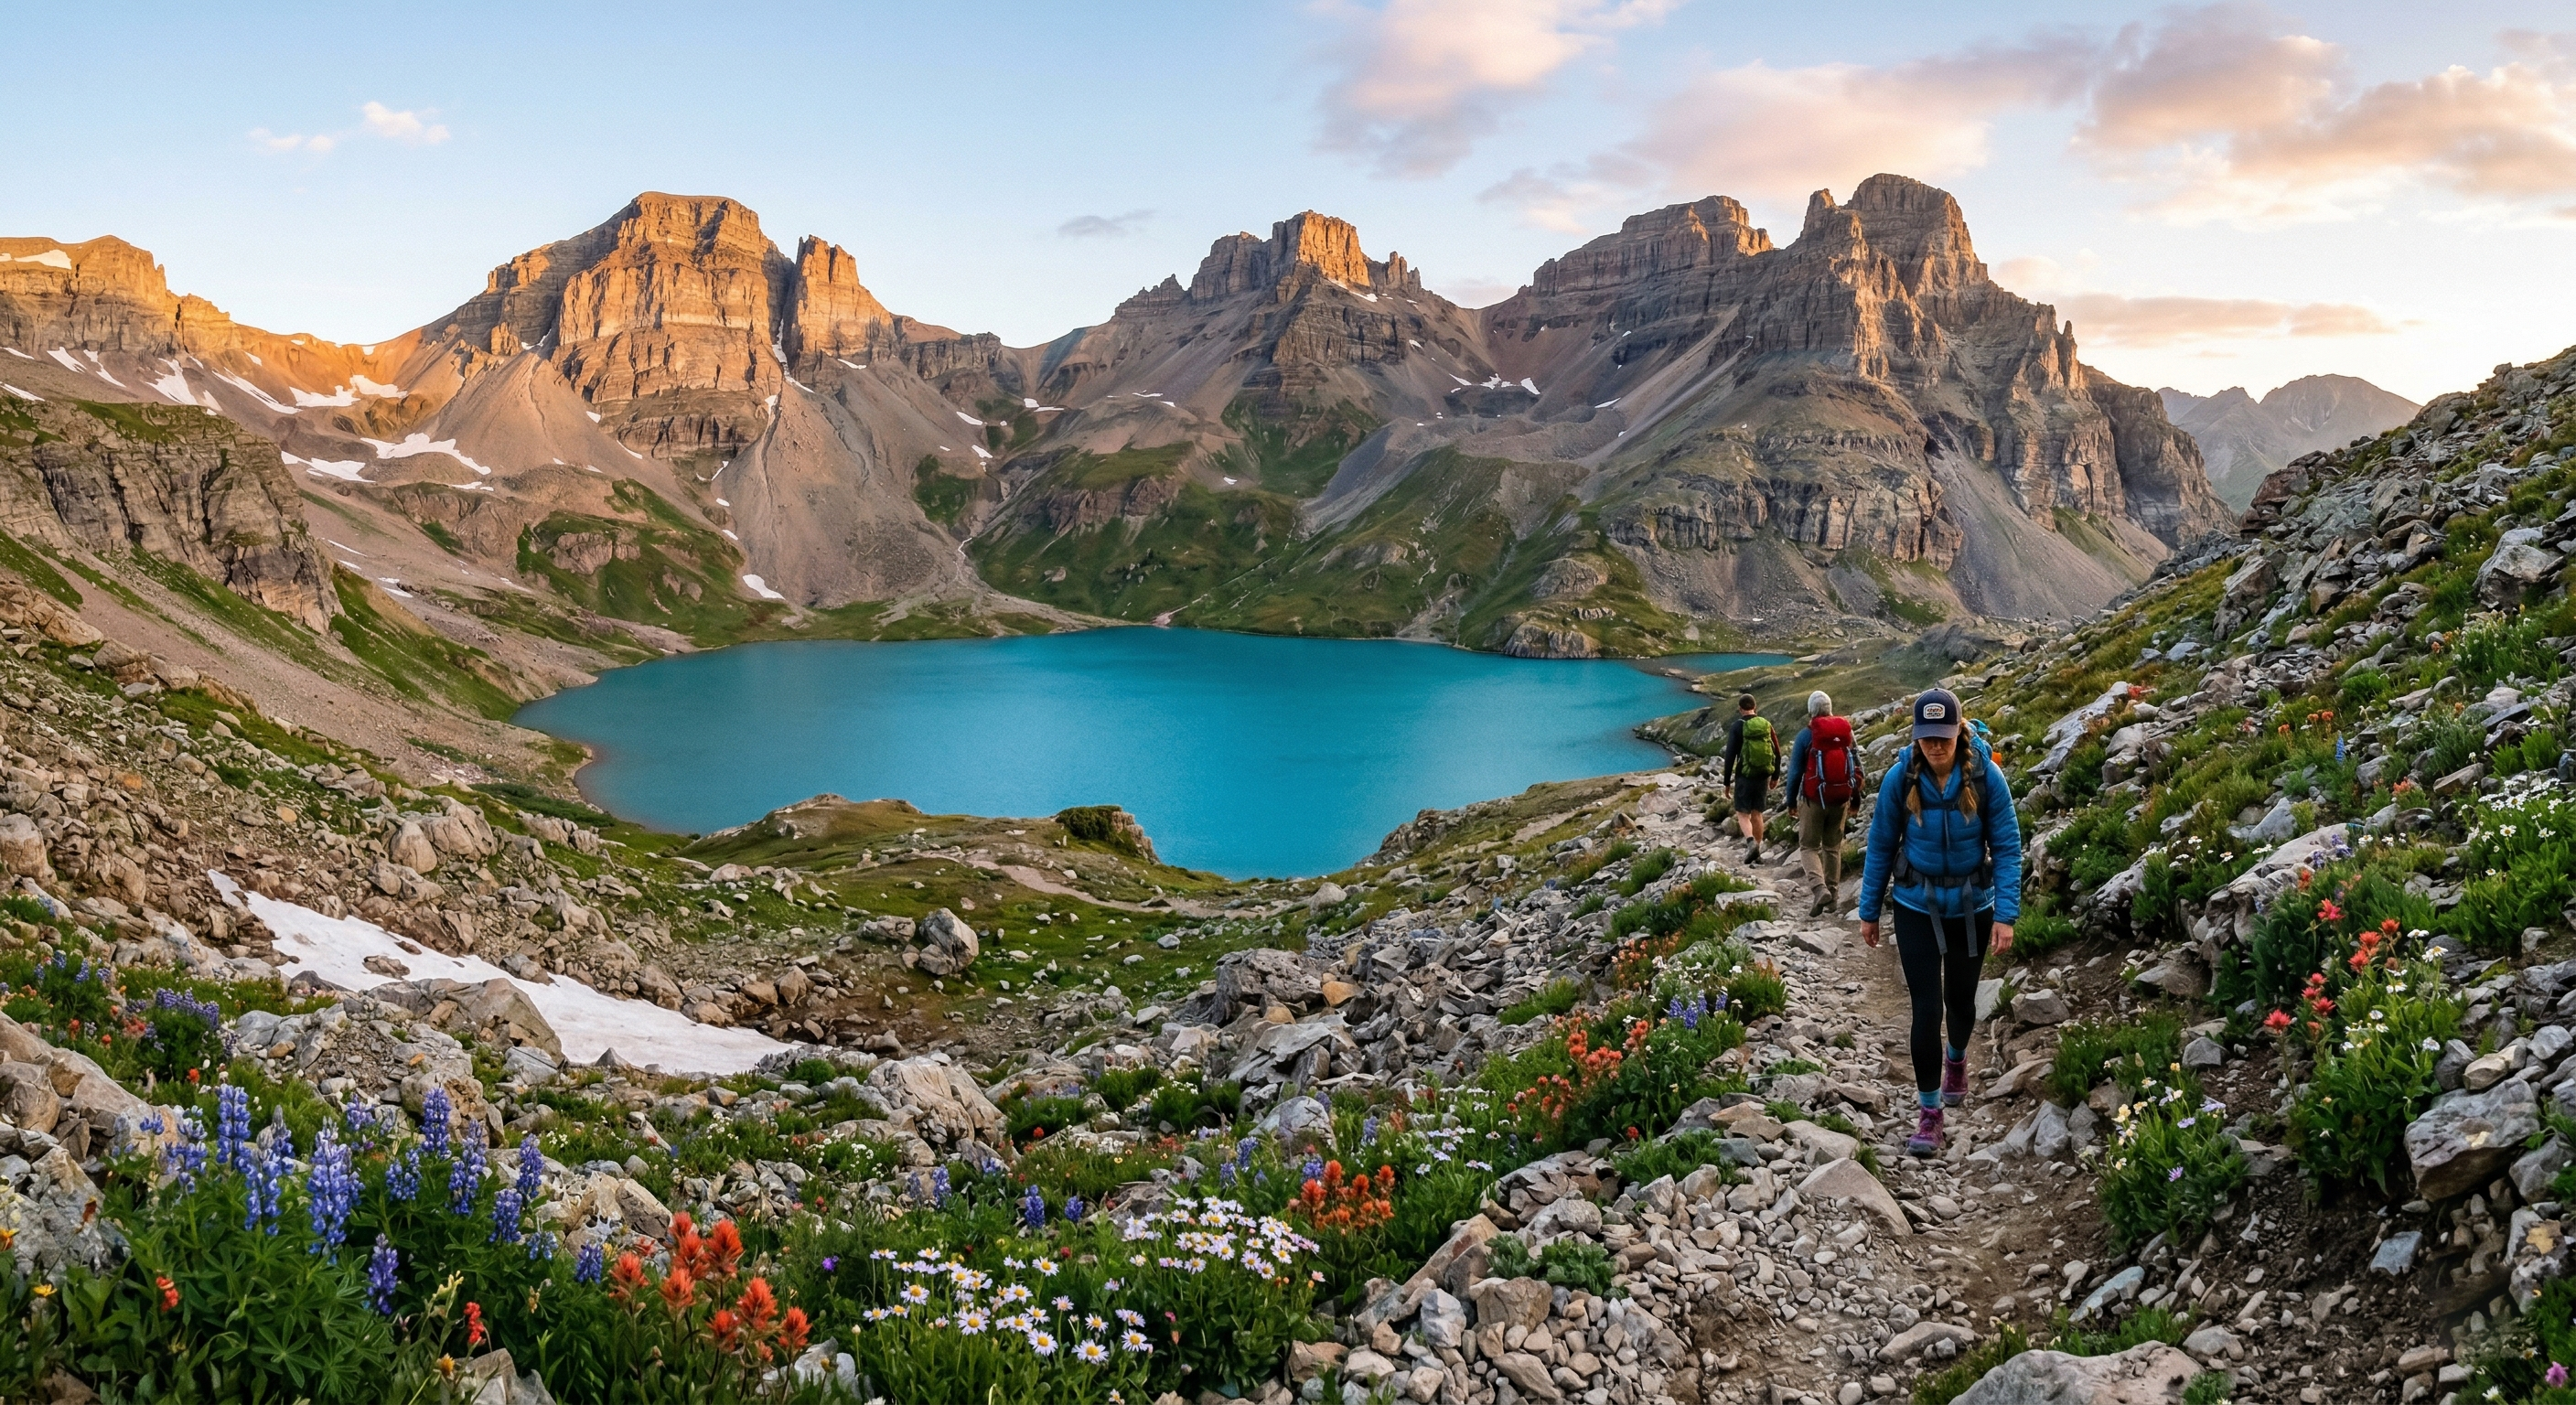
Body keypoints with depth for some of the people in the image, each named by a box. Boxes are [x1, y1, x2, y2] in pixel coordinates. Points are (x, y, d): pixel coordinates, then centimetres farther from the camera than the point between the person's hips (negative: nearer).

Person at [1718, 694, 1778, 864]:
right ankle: (1758, 852, 16)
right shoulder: (1767, 724, 5)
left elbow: (1730, 755, -9)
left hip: (1744, 776, -4)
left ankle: (1751, 843, -22)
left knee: (1743, 814, 2)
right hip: (1763, 776, 4)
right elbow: (1777, 753, 8)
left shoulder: (1737, 727, -7)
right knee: (1757, 813, 14)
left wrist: (1727, 781, -2)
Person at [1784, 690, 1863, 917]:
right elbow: (1856, 767, 9)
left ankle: (1820, 888, -19)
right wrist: (1855, 798, 18)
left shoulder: (1806, 734, -9)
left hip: (1814, 799, -4)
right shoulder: (1846, 730, 3)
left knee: (1809, 846, 3)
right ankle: (1833, 894, 19)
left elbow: (1795, 771, -7)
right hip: (1841, 799, 4)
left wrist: (1791, 801, 3)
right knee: (1833, 847, 16)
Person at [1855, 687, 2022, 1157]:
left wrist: (2006, 914, -16)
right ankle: (1929, 1111, 8)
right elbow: (1881, 846, -3)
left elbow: (2006, 847, -10)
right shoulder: (1900, 779, -14)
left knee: (1960, 998, 19)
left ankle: (1956, 1058, 51)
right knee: (1926, 1008, -4)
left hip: (1972, 908, 1)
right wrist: (1869, 911, 2)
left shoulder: (1986, 776, -16)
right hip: (1916, 908, 0)